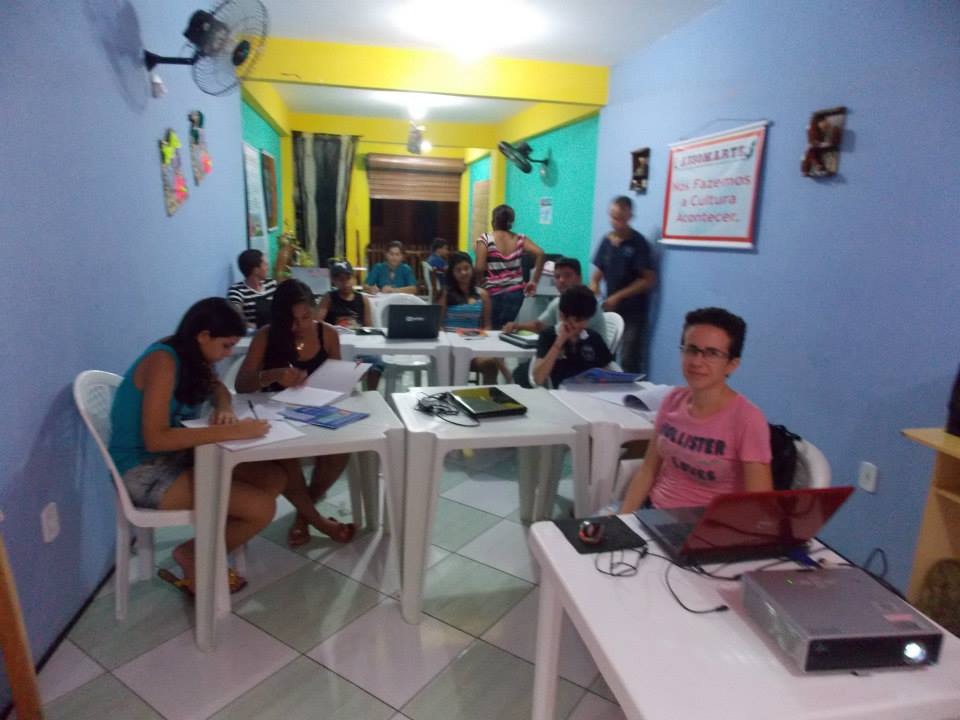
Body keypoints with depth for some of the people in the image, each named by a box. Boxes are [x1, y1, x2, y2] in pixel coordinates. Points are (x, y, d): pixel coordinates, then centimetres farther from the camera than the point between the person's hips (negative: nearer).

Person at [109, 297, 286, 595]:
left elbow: (218, 389, 18)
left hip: (177, 455, 9)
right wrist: (231, 431, -34)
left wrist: (225, 409, -7)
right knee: (262, 508, -19)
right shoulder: (163, 361, -23)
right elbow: (156, 439, -30)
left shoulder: (190, 356, 2)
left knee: (274, 478, -3)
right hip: (145, 470, -9)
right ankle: (194, 556, 7)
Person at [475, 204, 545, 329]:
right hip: (516, 292, 4)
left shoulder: (485, 239, -7)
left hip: (493, 294, -3)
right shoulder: (520, 239, 3)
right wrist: (534, 281, -3)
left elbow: (480, 268, -13)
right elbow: (540, 254, -8)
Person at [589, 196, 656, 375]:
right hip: (610, 309, 5)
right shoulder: (606, 241, 6)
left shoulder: (638, 243, -9)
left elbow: (649, 280, -12)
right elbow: (599, 272, 14)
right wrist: (593, 285, -10)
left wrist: (618, 296, -16)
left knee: (629, 360, -7)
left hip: (633, 312, -5)